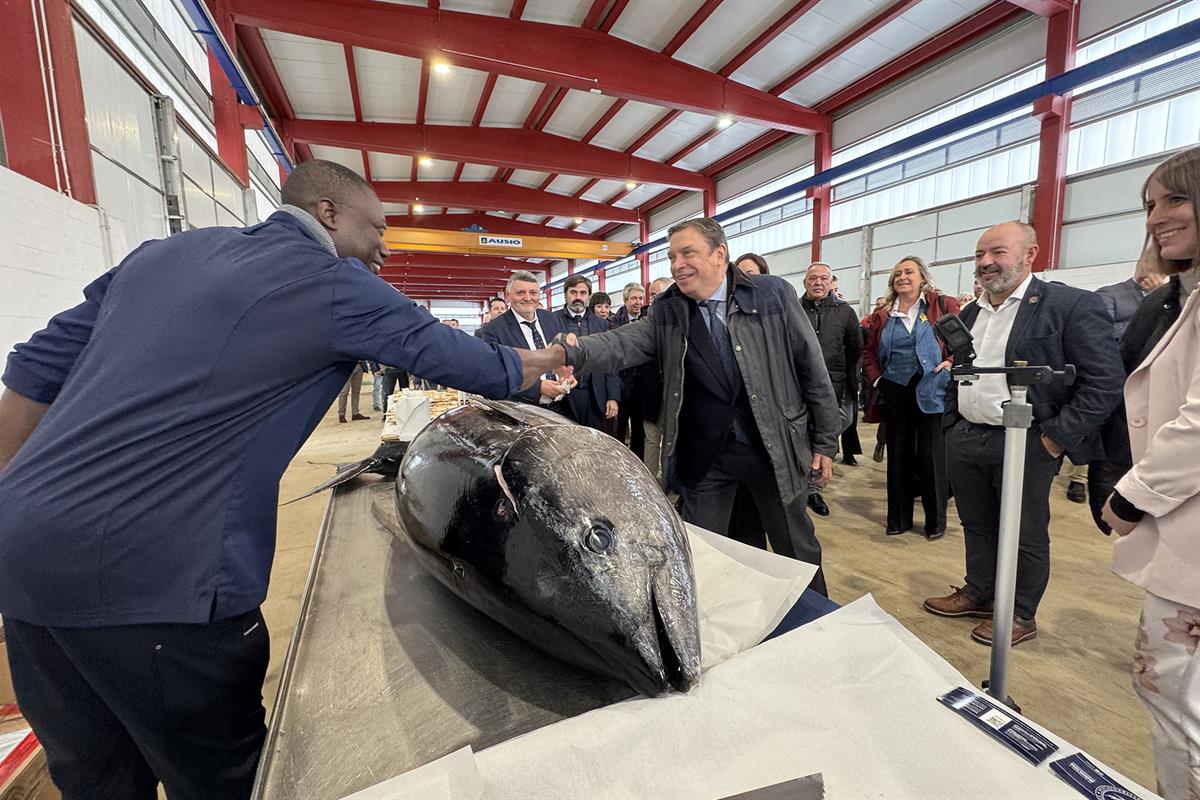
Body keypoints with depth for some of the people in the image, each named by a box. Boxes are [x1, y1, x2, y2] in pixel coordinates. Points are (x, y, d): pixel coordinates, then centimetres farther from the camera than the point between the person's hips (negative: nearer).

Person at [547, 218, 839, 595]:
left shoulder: (773, 294, -5)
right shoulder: (666, 312, 0)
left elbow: (812, 369, -2)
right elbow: (623, 344, -15)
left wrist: (825, 442, 1)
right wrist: (573, 351, -36)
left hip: (774, 448, -1)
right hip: (703, 457, 2)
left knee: (798, 551, 17)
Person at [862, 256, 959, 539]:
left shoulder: (943, 305, -1)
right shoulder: (883, 315, 8)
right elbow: (869, 351, 14)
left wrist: (952, 363, -16)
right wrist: (876, 379, 3)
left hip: (931, 393, -3)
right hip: (895, 395, 4)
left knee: (931, 457, 3)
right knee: (898, 456, 11)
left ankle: (935, 521, 21)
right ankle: (899, 518, 23)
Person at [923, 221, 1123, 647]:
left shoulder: (1072, 304, -8)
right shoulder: (969, 314, 12)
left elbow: (1105, 381, -12)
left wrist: (1056, 439, -15)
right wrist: (950, 426, 12)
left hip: (1024, 445, -6)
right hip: (964, 440, 6)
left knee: (1025, 534, 10)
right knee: (977, 526, 18)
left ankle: (1021, 614, 28)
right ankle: (978, 593, 36)